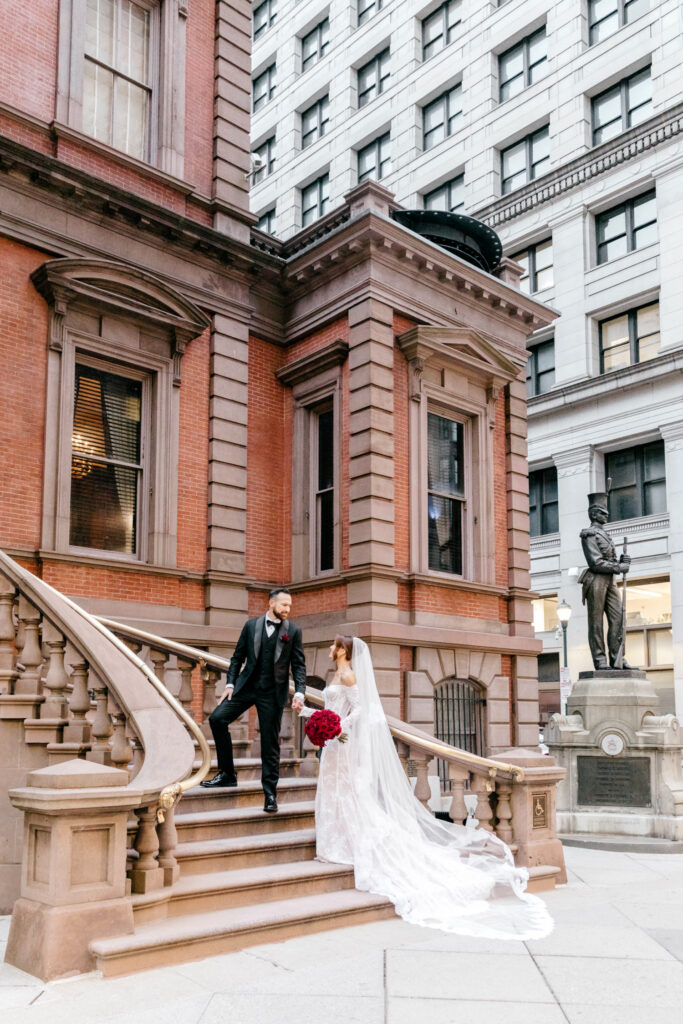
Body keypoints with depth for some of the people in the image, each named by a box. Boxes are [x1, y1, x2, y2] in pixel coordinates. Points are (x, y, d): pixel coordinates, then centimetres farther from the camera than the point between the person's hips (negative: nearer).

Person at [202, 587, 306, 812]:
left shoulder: (293, 631, 0)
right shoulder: (251, 625, 5)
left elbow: (298, 665, 0)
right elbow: (238, 657, 9)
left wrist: (299, 692, -12)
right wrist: (230, 684, -1)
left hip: (273, 693, -2)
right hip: (246, 686, 2)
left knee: (270, 743, 1)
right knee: (217, 718, -10)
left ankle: (270, 793, 12)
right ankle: (227, 773, 4)